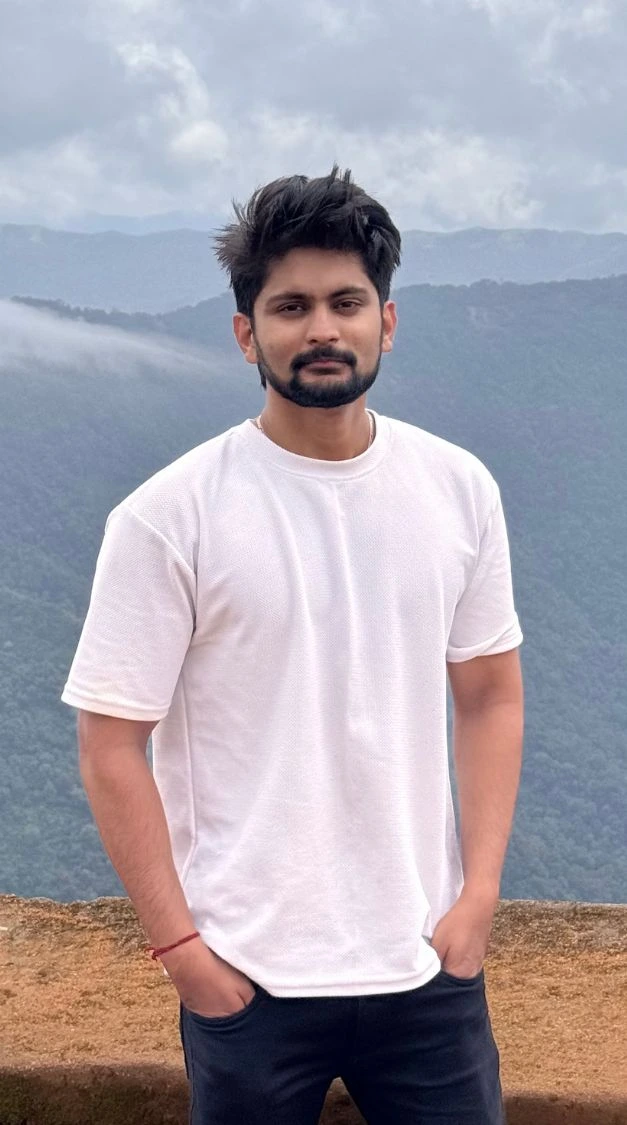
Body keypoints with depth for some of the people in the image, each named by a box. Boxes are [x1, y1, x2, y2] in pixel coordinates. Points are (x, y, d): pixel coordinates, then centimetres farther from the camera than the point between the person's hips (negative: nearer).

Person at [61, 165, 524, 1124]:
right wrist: (177, 944, -9)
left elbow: (490, 693, 6)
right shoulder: (169, 519, -13)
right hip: (250, 975, -2)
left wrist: (479, 893, 0)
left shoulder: (459, 489, -1)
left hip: (428, 963, 3)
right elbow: (111, 747, -9)